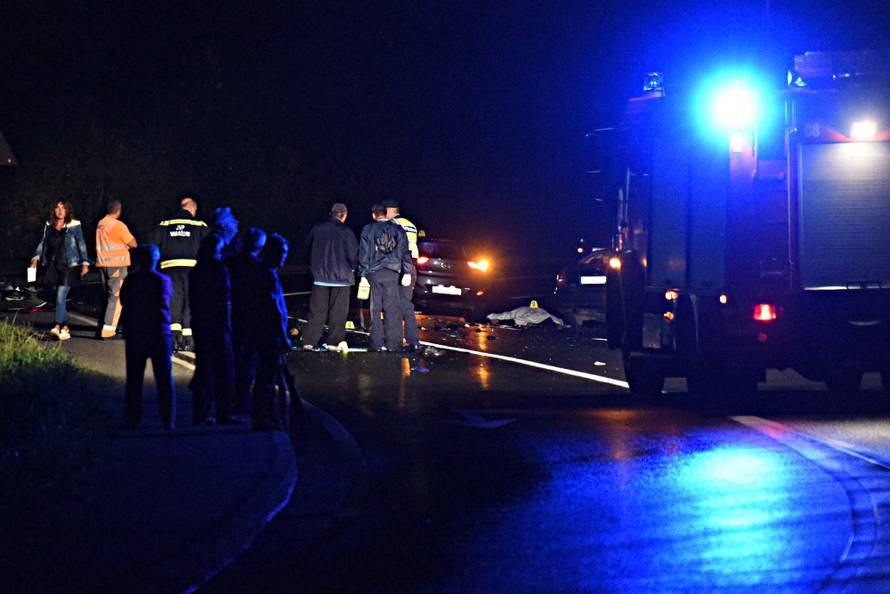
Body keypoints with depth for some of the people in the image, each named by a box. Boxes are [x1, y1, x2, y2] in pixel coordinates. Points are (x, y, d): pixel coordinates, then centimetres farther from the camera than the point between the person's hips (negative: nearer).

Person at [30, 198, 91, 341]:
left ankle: (58, 327, -21)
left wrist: (85, 263, -2)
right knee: (58, 298, 6)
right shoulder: (49, 225, 11)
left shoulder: (74, 225, 0)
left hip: (69, 266, -5)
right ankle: (65, 327, 13)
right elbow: (43, 242, 16)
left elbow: (81, 245, 3)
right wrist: (36, 258, 5)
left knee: (61, 296, -15)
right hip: (52, 266, 5)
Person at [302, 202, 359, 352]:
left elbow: (308, 246, 14)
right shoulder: (345, 232, -11)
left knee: (317, 311, 6)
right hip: (341, 276, -3)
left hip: (319, 276, 3)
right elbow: (353, 252, -10)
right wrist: (352, 267, 8)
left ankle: (309, 341, 1)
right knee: (338, 311, 4)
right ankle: (335, 341, 2)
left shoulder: (317, 229, 3)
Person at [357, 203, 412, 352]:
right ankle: (393, 344, -2)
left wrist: (363, 274, 4)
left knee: (375, 309, 5)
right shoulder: (397, 229, 6)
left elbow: (364, 253, 2)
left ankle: (377, 344, 3)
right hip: (392, 273, 0)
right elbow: (405, 252, 3)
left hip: (374, 273, 0)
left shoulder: (368, 229, 3)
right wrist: (407, 272, 4)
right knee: (392, 309, 2)